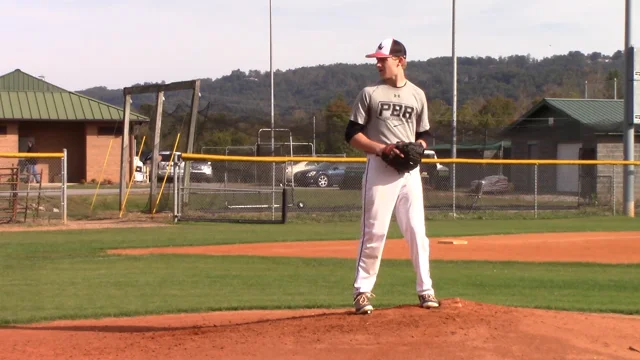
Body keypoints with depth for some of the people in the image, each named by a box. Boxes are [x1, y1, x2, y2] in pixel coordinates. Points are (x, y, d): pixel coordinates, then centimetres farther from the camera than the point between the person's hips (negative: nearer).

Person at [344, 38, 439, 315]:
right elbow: (352, 134, 1)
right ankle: (362, 290, 2)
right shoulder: (369, 93, 3)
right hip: (379, 168, -2)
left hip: (410, 170, 3)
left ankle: (425, 289, 11)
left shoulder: (417, 95, 11)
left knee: (417, 231, 2)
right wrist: (379, 148, -15)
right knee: (374, 232, -6)